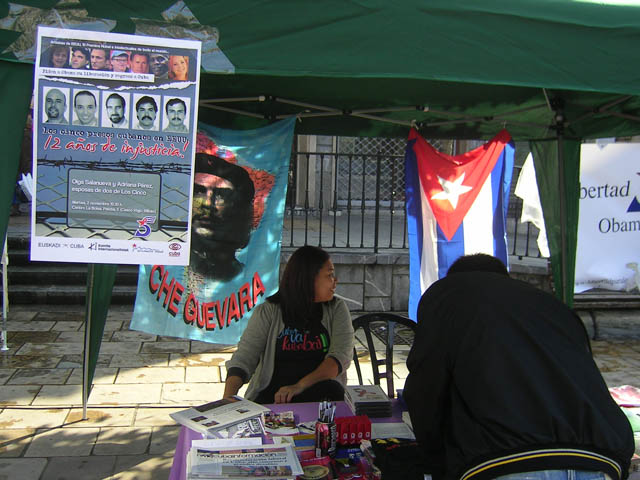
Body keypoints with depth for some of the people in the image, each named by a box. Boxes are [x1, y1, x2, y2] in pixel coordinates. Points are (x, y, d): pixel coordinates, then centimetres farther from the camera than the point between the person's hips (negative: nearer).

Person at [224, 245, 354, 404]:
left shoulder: (336, 309, 6)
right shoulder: (268, 312, 2)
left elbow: (342, 355, -8)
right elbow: (243, 360, -4)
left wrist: (299, 386, -23)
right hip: (271, 396, -1)